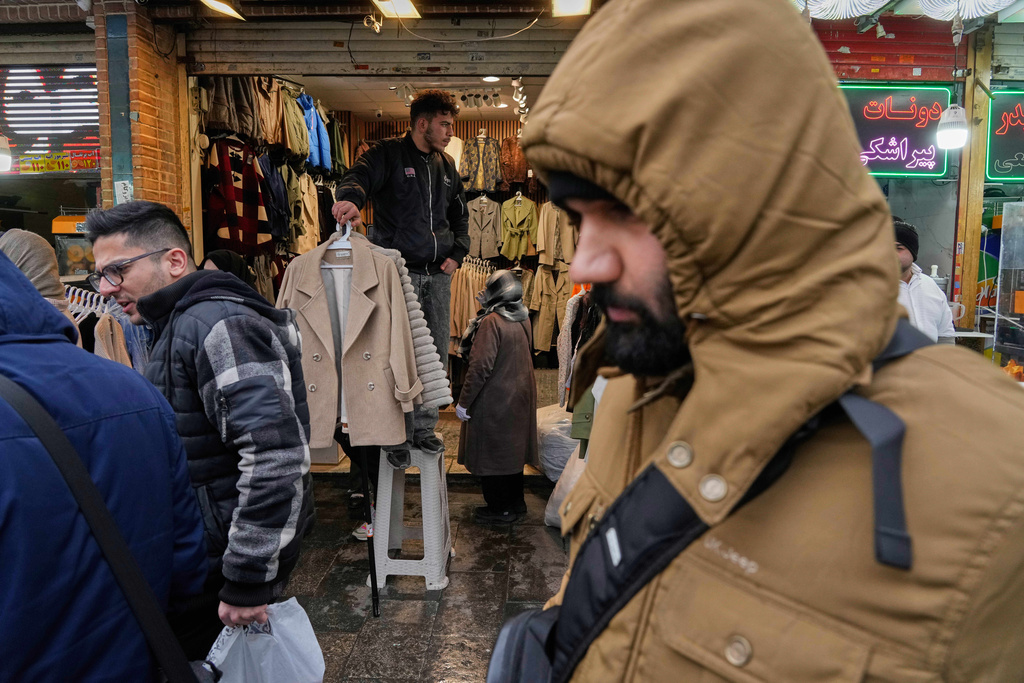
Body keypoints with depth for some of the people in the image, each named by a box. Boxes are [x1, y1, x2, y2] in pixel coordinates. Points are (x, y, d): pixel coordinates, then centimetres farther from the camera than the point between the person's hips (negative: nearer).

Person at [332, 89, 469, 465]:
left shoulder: (446, 165, 16)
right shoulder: (389, 153, -3)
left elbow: (460, 214, 25)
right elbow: (359, 176, -22)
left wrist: (457, 253, 10)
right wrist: (350, 198, -46)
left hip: (438, 275, 6)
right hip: (400, 272, -6)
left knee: (437, 355, 9)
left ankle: (424, 427, 23)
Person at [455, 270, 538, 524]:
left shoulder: (491, 322, -20)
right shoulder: (523, 319, 4)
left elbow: (481, 366, -23)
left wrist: (463, 402, -17)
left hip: (493, 399, -8)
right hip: (519, 396, 8)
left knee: (491, 452, 5)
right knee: (512, 448, 18)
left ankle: (499, 509, 14)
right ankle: (516, 501, 30)